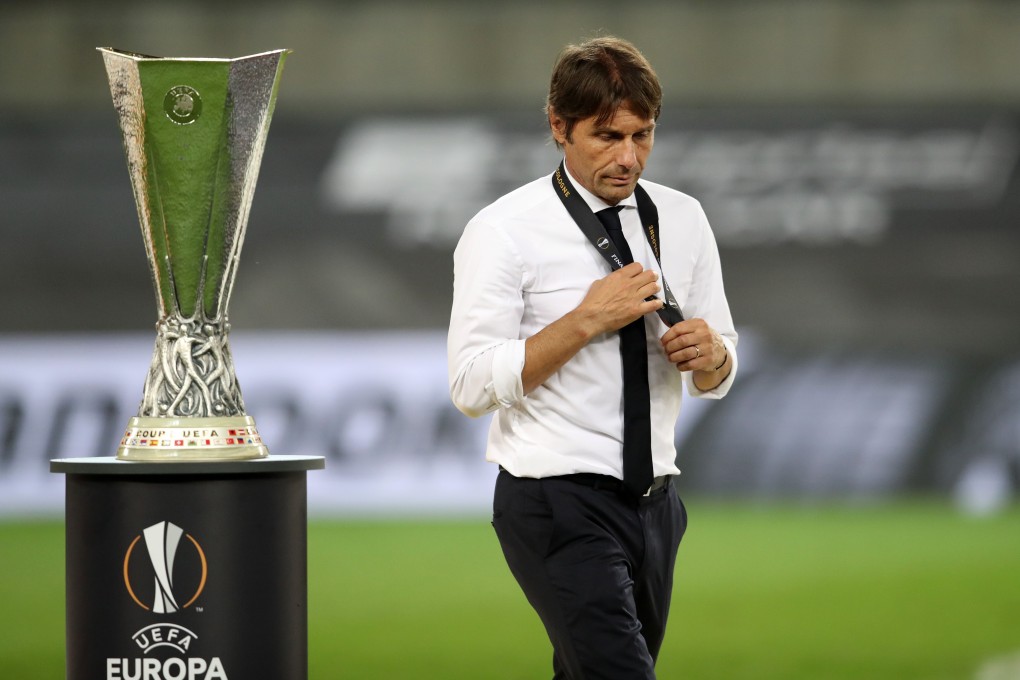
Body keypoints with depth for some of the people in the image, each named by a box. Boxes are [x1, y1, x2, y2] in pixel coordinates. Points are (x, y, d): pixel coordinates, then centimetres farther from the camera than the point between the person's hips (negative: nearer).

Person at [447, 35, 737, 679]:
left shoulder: (682, 220, 10)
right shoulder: (503, 232, -8)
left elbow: (719, 377, 15)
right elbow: (473, 384, -14)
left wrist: (709, 353, -9)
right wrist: (588, 320, -20)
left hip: (653, 499, 6)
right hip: (558, 504, -6)